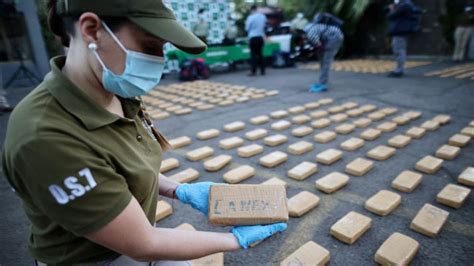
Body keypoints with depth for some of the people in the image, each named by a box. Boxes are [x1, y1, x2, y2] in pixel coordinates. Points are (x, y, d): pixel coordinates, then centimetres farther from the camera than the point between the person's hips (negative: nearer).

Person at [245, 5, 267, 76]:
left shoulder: (250, 17, -10)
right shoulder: (263, 16, 7)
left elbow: (247, 28, -2)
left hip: (253, 37, -5)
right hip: (261, 37, 5)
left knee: (253, 54, -4)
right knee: (260, 53, 11)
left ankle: (254, 71, -5)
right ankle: (262, 71, 10)